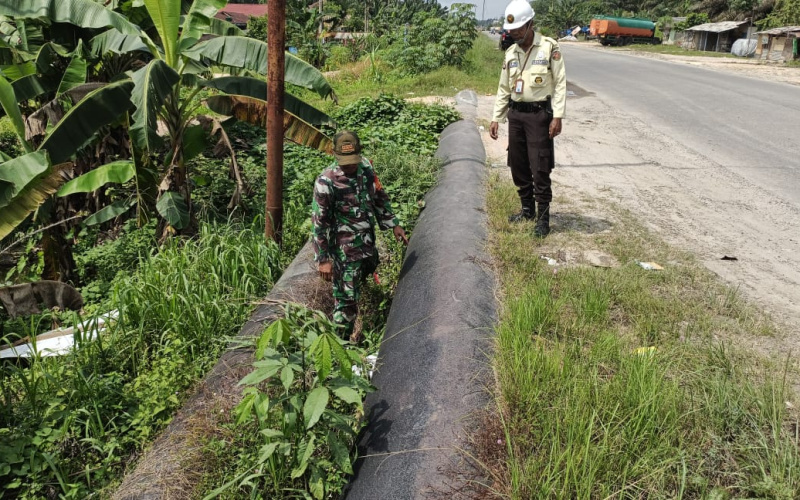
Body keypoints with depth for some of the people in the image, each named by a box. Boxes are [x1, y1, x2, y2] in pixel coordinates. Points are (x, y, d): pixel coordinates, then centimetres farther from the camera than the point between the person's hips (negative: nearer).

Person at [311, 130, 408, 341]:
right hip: (344, 250, -8)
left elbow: (379, 197, 12)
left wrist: (394, 224, 11)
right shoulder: (326, 182, -24)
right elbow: (319, 223, -20)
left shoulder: (366, 167, -5)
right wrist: (323, 259, -19)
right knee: (346, 297, -1)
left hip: (367, 241, 8)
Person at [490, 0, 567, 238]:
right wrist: (496, 118, 12)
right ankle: (527, 209, 26)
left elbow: (560, 83, -8)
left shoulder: (549, 48, -7)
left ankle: (543, 216, 4)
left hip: (539, 114, -6)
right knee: (518, 166, 11)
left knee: (539, 168, -6)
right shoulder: (511, 53, 10)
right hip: (515, 114, 6)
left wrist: (557, 116, -16)